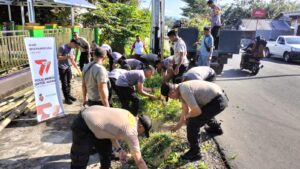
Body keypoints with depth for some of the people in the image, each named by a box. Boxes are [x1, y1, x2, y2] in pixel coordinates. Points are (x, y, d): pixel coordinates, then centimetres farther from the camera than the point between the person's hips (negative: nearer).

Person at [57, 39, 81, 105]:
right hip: (62, 68, -7)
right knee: (64, 83, -1)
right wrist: (67, 57, -25)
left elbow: (72, 60, 14)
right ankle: (66, 98, 5)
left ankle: (69, 95, 24)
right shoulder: (62, 47, -13)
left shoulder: (72, 49, 10)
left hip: (68, 68, 7)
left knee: (68, 82, 11)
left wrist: (78, 68, 10)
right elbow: (58, 57, -18)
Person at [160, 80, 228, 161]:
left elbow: (197, 111, -23)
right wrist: (179, 125, 24)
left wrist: (187, 116, -2)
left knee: (192, 123, -9)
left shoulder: (184, 91, -24)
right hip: (218, 96, 10)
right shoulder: (181, 89, 8)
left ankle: (195, 153, 7)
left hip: (218, 102, -10)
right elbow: (185, 109, 19)